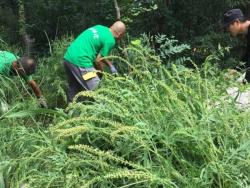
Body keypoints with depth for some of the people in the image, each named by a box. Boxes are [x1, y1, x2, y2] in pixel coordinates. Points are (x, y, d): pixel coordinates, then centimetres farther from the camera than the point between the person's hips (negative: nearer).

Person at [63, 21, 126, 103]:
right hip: (80, 62, -9)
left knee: (73, 89, 22)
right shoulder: (110, 40, -7)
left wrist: (111, 65, 27)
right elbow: (98, 60, -6)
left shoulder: (99, 27, 17)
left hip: (68, 57, 9)